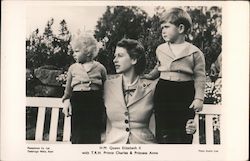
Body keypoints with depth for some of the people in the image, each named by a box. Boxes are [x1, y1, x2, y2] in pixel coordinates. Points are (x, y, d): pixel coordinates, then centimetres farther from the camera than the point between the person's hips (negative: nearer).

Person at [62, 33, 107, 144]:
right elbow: (68, 90, 15)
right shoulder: (73, 68, 12)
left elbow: (105, 89, 11)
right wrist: (67, 101, -3)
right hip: (77, 104, 2)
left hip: (95, 106, -1)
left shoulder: (100, 68, 6)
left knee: (94, 138, -1)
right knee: (78, 138, 2)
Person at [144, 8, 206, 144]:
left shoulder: (194, 52, -3)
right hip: (163, 92, 3)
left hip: (185, 94, -3)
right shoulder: (160, 49, 9)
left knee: (183, 133, 4)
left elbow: (199, 77, -3)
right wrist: (148, 76, 21)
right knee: (163, 132, 5)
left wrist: (199, 98, -9)